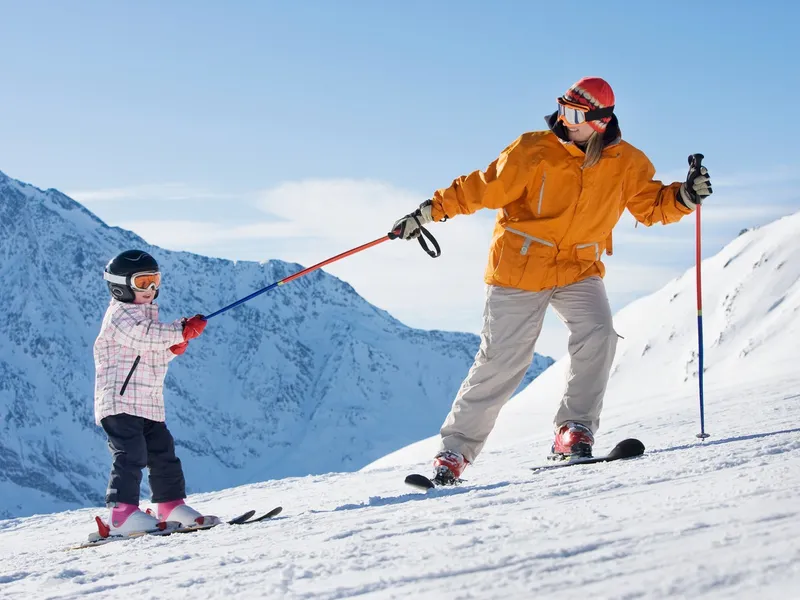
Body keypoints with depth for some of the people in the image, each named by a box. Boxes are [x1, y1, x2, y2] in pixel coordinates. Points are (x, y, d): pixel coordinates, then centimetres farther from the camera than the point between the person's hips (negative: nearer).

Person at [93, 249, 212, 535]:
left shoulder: (146, 314, 22)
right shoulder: (120, 315, -9)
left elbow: (155, 355, 26)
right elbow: (146, 337, -27)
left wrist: (174, 348, 5)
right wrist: (182, 331, -25)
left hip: (149, 404, 10)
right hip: (120, 401, -10)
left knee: (163, 452, 11)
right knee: (131, 454, -17)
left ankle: (171, 506, 20)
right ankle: (122, 513, -20)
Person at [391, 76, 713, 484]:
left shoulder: (626, 164, -4)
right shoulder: (533, 152, -12)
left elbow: (651, 206, 2)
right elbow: (483, 187, -7)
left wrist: (684, 196, -17)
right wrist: (431, 211, -11)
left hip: (580, 271, 3)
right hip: (520, 267, -2)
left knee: (597, 335, -24)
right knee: (501, 361, -3)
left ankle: (574, 432, -14)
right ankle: (455, 450, 9)